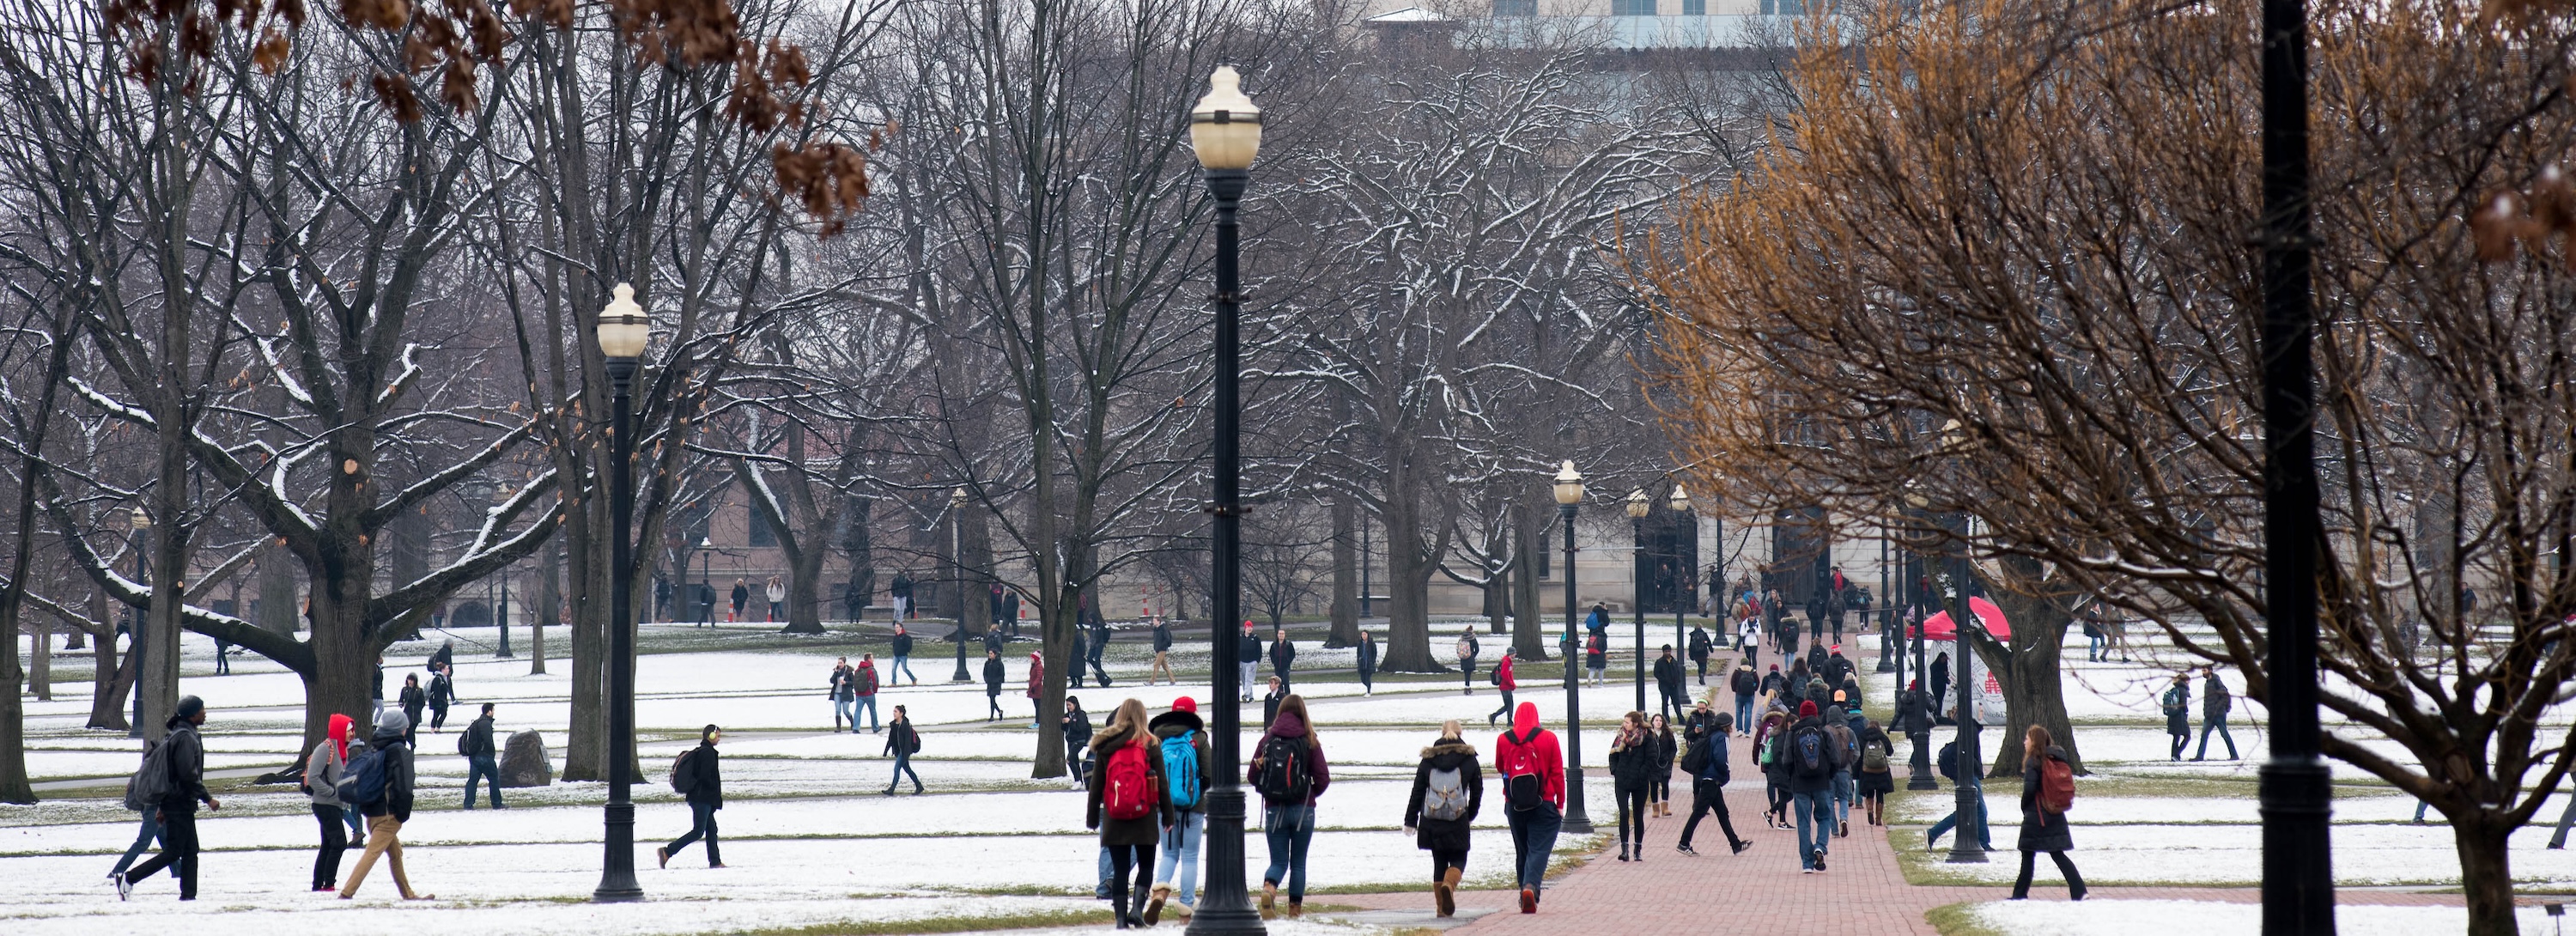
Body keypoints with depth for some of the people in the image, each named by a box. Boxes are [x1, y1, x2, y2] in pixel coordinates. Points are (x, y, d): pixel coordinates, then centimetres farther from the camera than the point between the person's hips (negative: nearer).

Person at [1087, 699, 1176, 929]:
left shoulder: (1105, 746, 2)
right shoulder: (1150, 744, -2)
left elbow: (1096, 785, 6)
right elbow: (1162, 783, 0)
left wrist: (1092, 817, 12)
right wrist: (1168, 815, 7)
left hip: (1114, 819, 1)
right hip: (1144, 817, -1)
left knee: (1120, 869, 7)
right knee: (1146, 865, 11)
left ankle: (1121, 918, 4)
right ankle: (1137, 908, -7)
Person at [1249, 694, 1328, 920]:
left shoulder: (1268, 739, -2)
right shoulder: (1309, 741, -5)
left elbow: (1252, 776, 1)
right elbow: (1323, 778, -5)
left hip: (1274, 809, 1)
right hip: (1303, 810, -1)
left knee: (1278, 861, 7)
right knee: (1298, 862, 13)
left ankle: (1268, 888, -22)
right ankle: (1295, 908, 15)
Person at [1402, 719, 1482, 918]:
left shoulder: (1428, 760, 6)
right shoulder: (1469, 760, 3)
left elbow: (1417, 792, 6)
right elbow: (1477, 792, 8)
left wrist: (1410, 821, 11)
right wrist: (1471, 816, 24)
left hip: (1431, 823, 2)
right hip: (1458, 823, -2)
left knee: (1439, 863, 14)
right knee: (1458, 861, 7)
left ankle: (1441, 906, 11)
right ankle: (1449, 884, -25)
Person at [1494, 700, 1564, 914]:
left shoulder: (1503, 740, 0)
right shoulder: (1548, 738, -5)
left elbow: (1499, 768, 17)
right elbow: (1557, 773, -3)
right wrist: (1560, 804, 5)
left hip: (1514, 805, 3)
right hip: (1543, 805, -2)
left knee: (1522, 851, 14)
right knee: (1539, 848, -5)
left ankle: (1526, 896, 15)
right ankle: (1531, 886, -28)